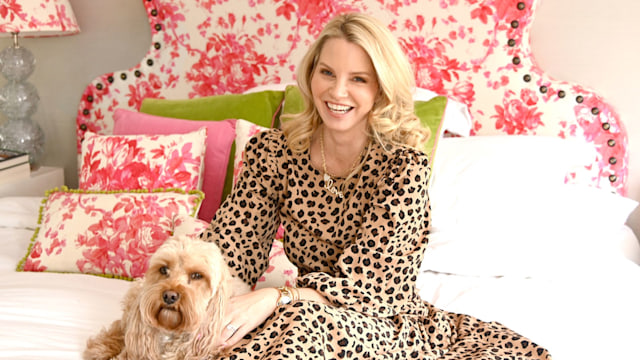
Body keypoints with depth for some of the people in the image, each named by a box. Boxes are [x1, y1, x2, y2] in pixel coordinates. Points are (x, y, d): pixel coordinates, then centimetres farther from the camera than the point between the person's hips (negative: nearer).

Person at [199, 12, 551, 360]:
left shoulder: (403, 166, -17)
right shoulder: (271, 151, -6)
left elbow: (369, 283, -21)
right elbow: (230, 247, -8)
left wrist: (276, 298, -35)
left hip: (387, 328, -3)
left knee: (304, 321, -34)